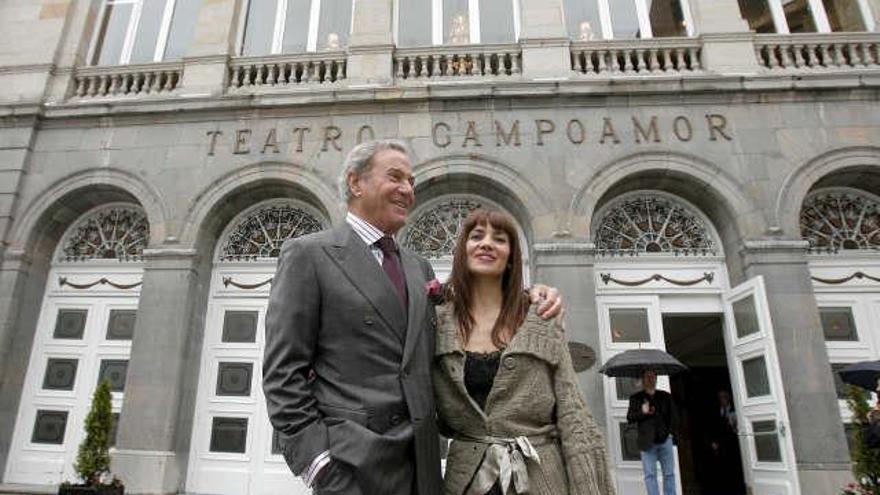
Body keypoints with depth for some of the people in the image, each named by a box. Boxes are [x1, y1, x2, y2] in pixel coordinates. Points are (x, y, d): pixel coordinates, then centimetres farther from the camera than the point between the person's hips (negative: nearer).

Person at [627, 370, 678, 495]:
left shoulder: (665, 396, 11)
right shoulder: (636, 398, 5)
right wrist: (642, 412, -17)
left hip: (665, 440, 2)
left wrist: (672, 432, 2)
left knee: (669, 474, 6)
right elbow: (629, 418, 0)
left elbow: (674, 415, 15)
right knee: (650, 475, -3)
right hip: (647, 442, -2)